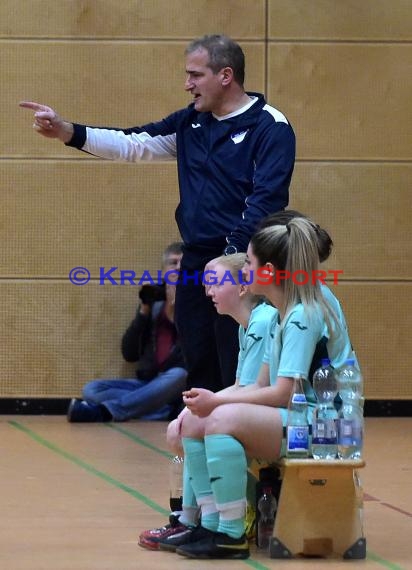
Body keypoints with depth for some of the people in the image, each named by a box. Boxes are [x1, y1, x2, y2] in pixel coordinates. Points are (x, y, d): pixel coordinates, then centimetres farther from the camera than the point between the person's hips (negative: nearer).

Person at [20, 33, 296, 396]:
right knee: (200, 369, 10)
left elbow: (267, 200, -16)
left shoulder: (269, 127, -8)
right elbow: (133, 144, 13)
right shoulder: (190, 123, 14)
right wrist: (67, 132, 2)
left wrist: (233, 255, -22)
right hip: (196, 263, 7)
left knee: (239, 376, -10)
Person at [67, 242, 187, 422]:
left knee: (178, 376, -39)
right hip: (147, 382, 4)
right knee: (91, 390, -14)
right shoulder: (154, 301, 12)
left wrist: (175, 311, -15)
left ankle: (103, 411, -37)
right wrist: (144, 312, -4)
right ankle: (164, 409, -27)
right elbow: (129, 354, 6)